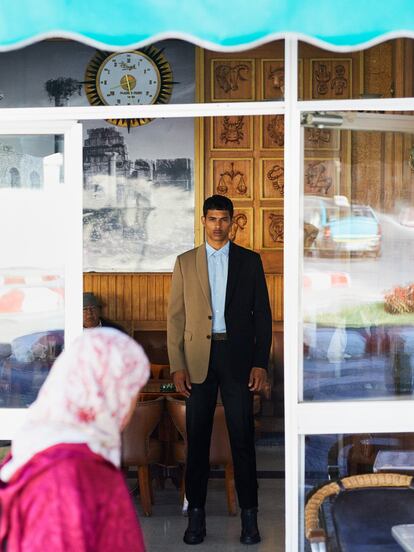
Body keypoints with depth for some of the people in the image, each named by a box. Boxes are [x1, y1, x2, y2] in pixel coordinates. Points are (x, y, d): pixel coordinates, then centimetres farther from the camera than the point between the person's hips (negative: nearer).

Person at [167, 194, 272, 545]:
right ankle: (196, 513, 14)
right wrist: (177, 365, -3)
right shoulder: (185, 262, 8)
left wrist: (260, 363, -3)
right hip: (198, 358, 1)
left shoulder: (250, 261, 7)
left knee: (243, 437, 2)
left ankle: (249, 516, 11)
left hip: (238, 356, -1)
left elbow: (263, 314, 5)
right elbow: (176, 316, 5)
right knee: (197, 437, 5)